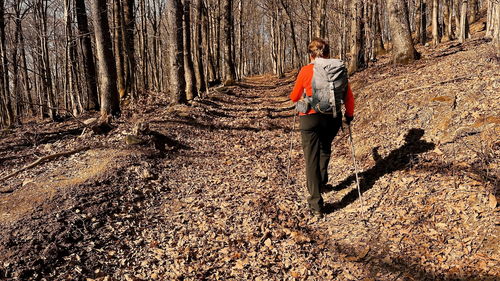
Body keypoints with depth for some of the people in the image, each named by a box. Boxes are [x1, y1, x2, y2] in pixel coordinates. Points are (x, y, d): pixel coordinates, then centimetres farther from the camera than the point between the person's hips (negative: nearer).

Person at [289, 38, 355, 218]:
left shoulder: (306, 71, -7)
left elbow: (294, 97, 4)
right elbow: (349, 97, 1)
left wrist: (298, 102, 27)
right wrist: (349, 115, 17)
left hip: (310, 118, -3)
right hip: (333, 118, 4)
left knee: (312, 159, 2)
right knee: (325, 149, 30)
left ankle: (316, 204, 0)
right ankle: (322, 182, 45)